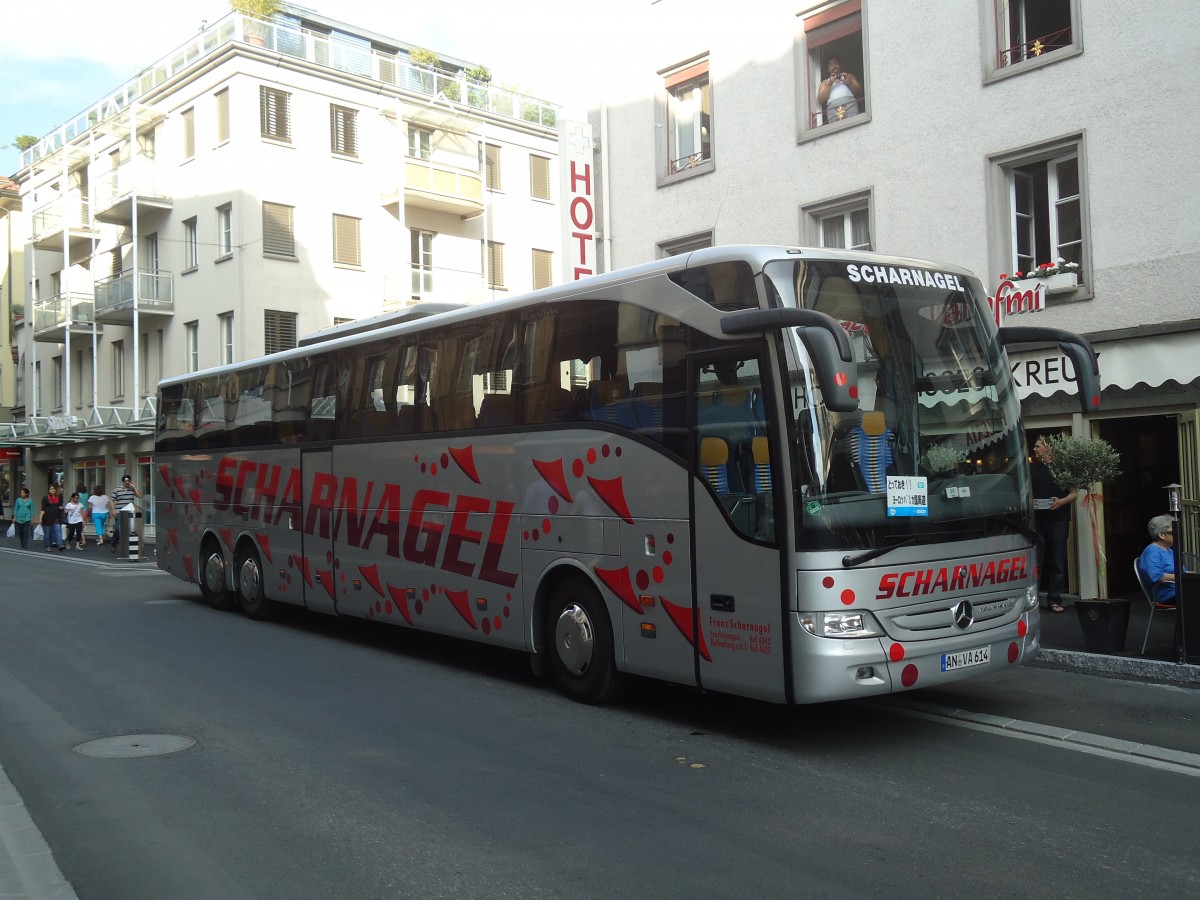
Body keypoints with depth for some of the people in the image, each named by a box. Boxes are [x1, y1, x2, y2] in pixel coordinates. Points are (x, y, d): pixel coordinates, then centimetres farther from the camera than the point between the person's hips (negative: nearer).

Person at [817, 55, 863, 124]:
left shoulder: (848, 76, 29)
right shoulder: (825, 82, 28)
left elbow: (859, 92, 17)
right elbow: (820, 100, 11)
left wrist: (849, 83, 2)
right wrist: (829, 84, 2)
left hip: (850, 105, 0)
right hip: (833, 109, 0)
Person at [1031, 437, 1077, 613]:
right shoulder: (1031, 468, 12)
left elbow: (1074, 493, 3)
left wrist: (1062, 501, -15)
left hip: (1058, 520, -1)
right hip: (1036, 519, 2)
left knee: (1058, 560, 1)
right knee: (1036, 560, 1)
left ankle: (1054, 600, 6)